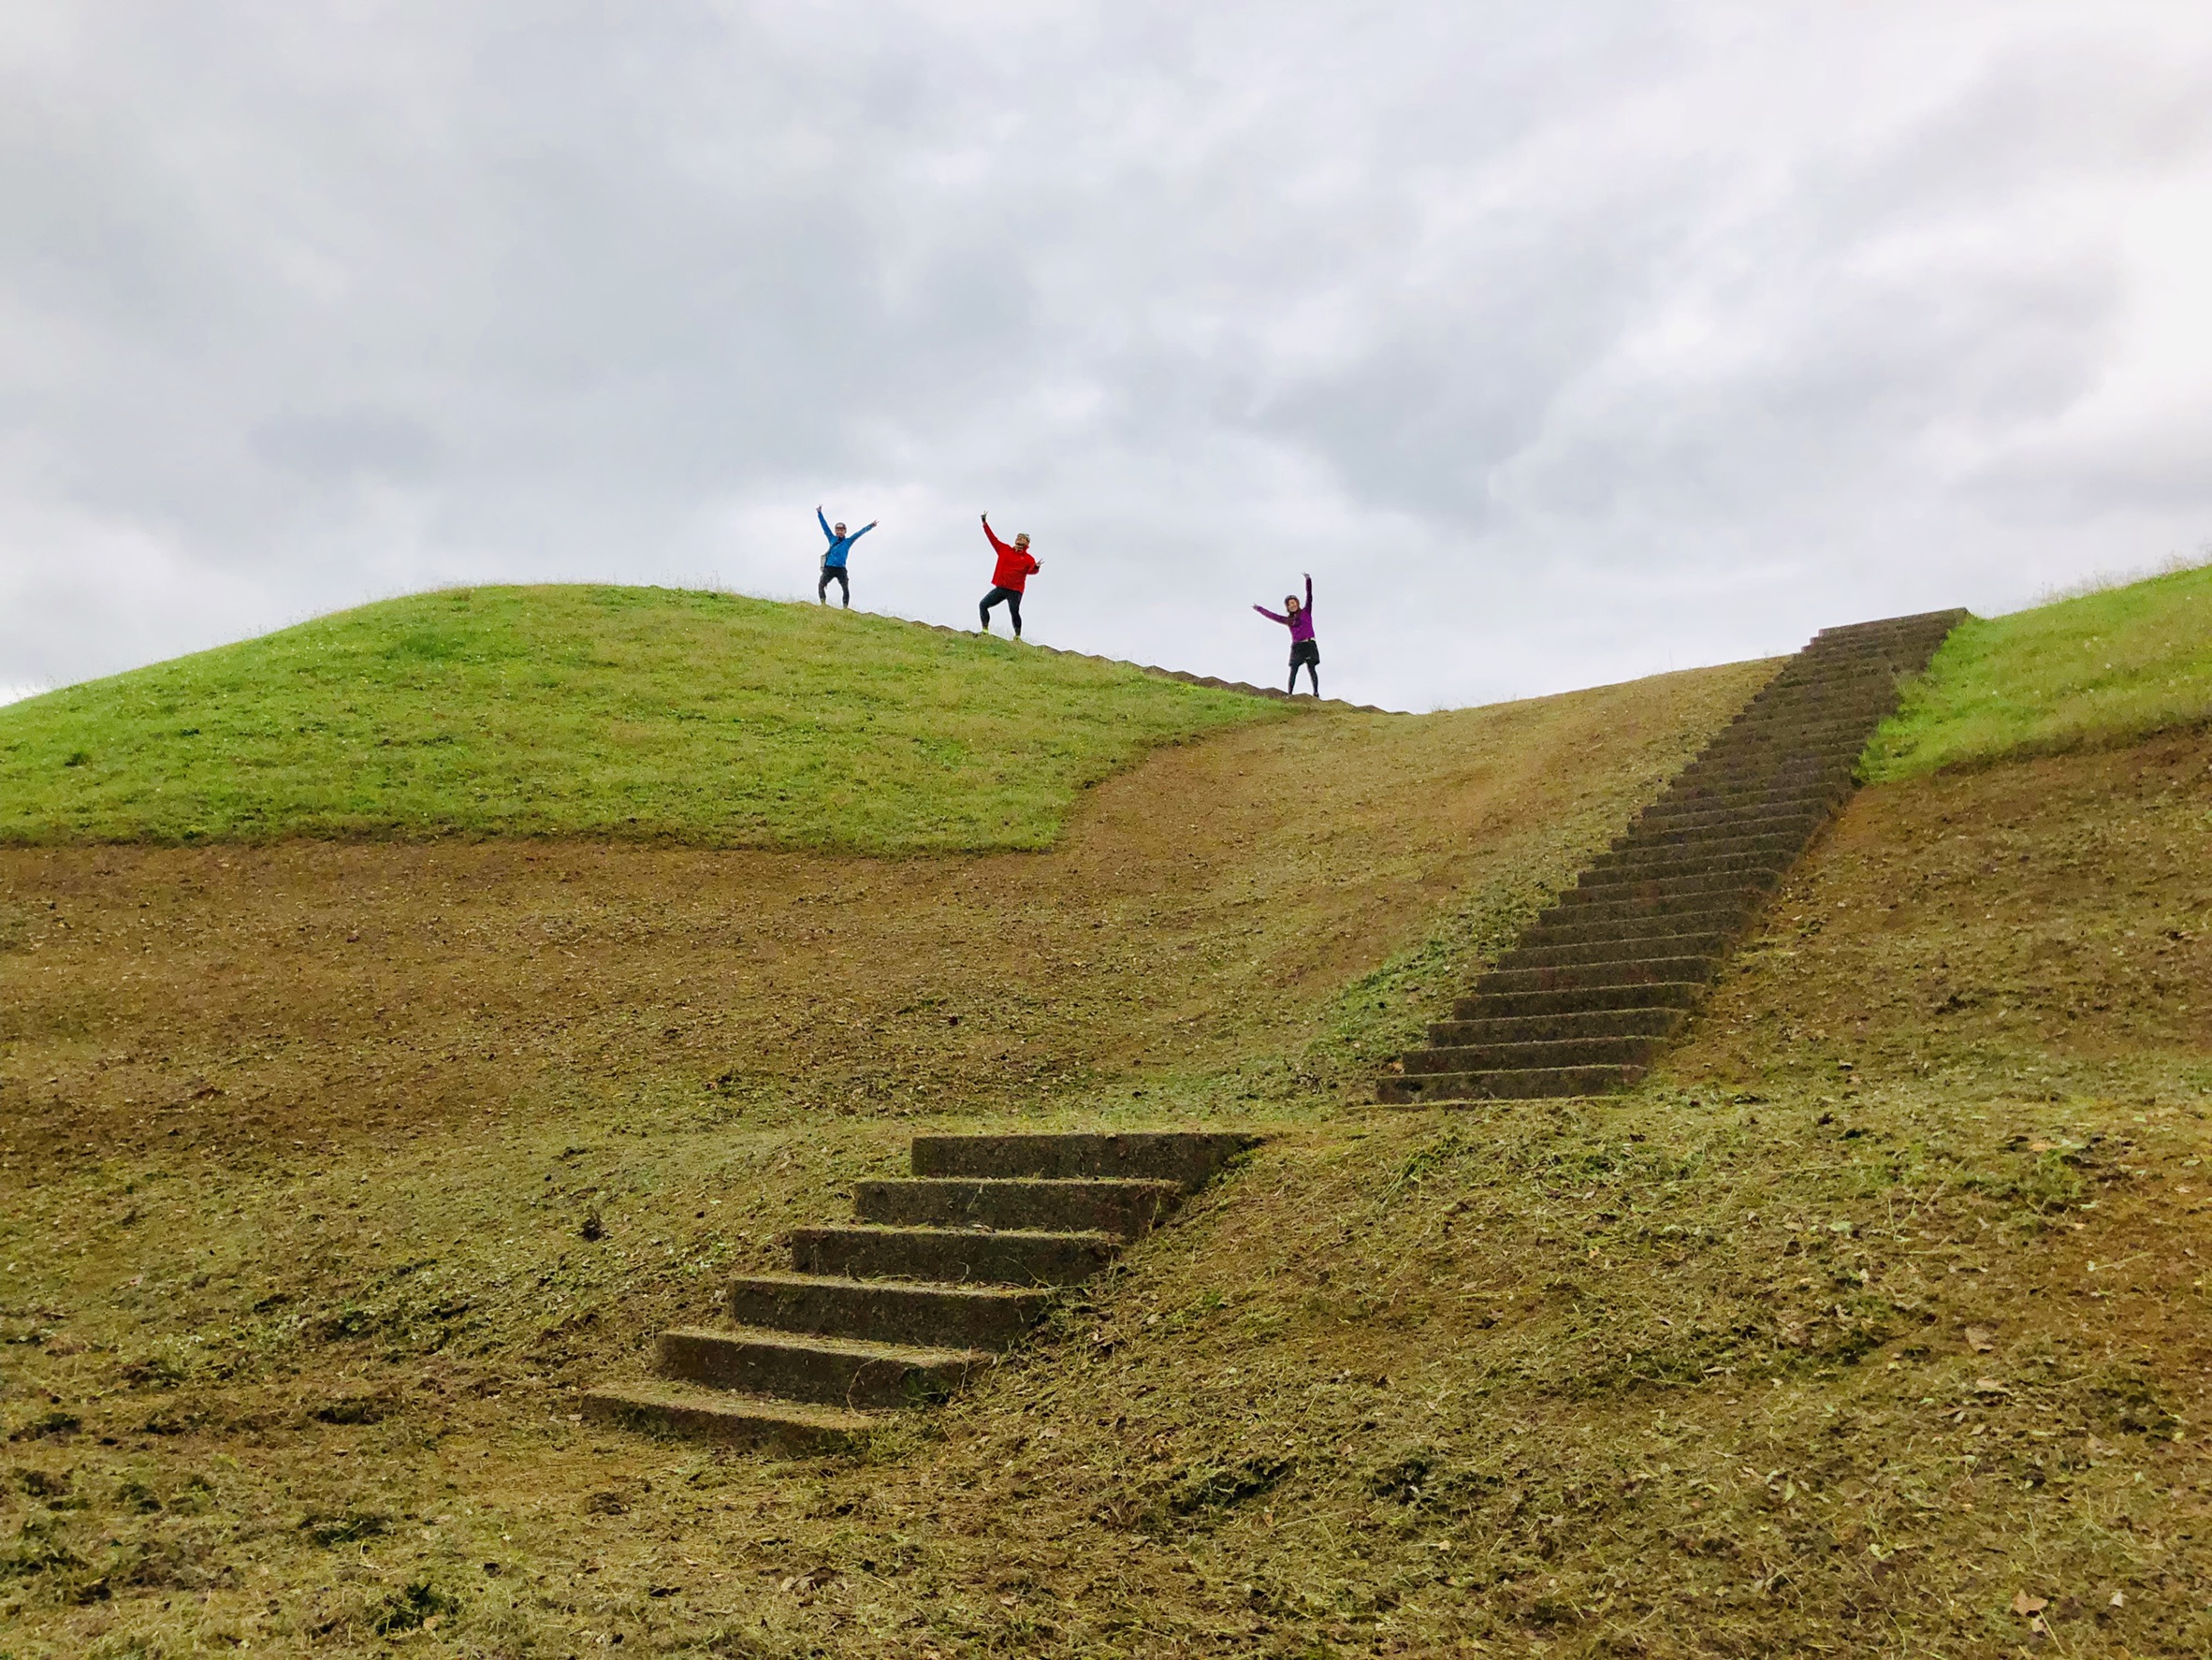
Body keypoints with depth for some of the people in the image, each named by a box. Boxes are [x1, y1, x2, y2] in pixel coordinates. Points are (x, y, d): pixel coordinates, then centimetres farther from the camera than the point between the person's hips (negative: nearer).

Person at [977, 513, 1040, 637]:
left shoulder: (1028, 559, 1)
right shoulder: (1004, 549, 11)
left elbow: (1031, 571, -13)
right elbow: (993, 538, 11)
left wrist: (1036, 567, -36)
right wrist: (985, 523, 8)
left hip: (1015, 591, -4)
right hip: (1000, 588, 4)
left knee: (1014, 612, -14)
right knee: (983, 605, -3)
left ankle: (1018, 635, -4)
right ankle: (985, 629, -3)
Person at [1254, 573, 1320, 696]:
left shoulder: (1306, 612, 11)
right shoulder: (1288, 620, 19)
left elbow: (1309, 597, 1)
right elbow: (1272, 616, 27)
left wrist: (1308, 580, -10)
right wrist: (1259, 609, 33)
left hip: (1309, 644, -3)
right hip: (1296, 647, 3)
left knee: (1311, 669, -11)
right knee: (1293, 671, -7)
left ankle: (1316, 692, -16)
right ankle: (1290, 694, -14)